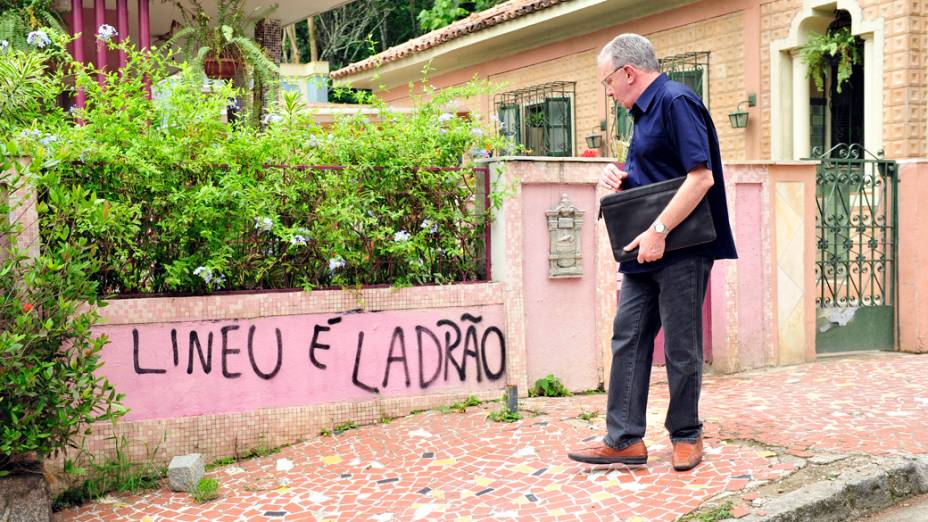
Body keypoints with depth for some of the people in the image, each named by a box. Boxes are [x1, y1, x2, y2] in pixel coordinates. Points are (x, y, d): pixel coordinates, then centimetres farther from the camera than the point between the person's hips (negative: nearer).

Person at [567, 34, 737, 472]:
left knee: (681, 347, 3)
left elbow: (701, 177, -22)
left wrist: (658, 231, -24)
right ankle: (624, 439, 10)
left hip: (681, 251, -9)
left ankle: (686, 436, 18)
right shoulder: (645, 112, 17)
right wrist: (620, 177, 4)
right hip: (646, 253, 10)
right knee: (628, 337, 6)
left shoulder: (677, 102, -13)